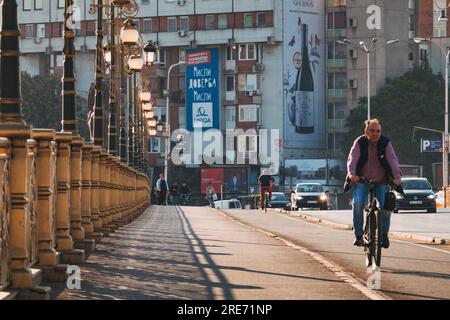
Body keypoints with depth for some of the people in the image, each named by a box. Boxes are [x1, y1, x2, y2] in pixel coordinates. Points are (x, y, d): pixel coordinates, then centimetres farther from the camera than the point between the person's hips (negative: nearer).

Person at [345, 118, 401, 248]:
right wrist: (352, 174, -38)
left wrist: (397, 176, -33)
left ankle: (384, 234, 9)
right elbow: (352, 159, -19)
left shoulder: (386, 143, -6)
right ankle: (358, 236, -14)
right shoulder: (359, 143, -7)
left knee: (386, 207, -15)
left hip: (381, 182, 1)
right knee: (358, 204, -22)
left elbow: (392, 160, -17)